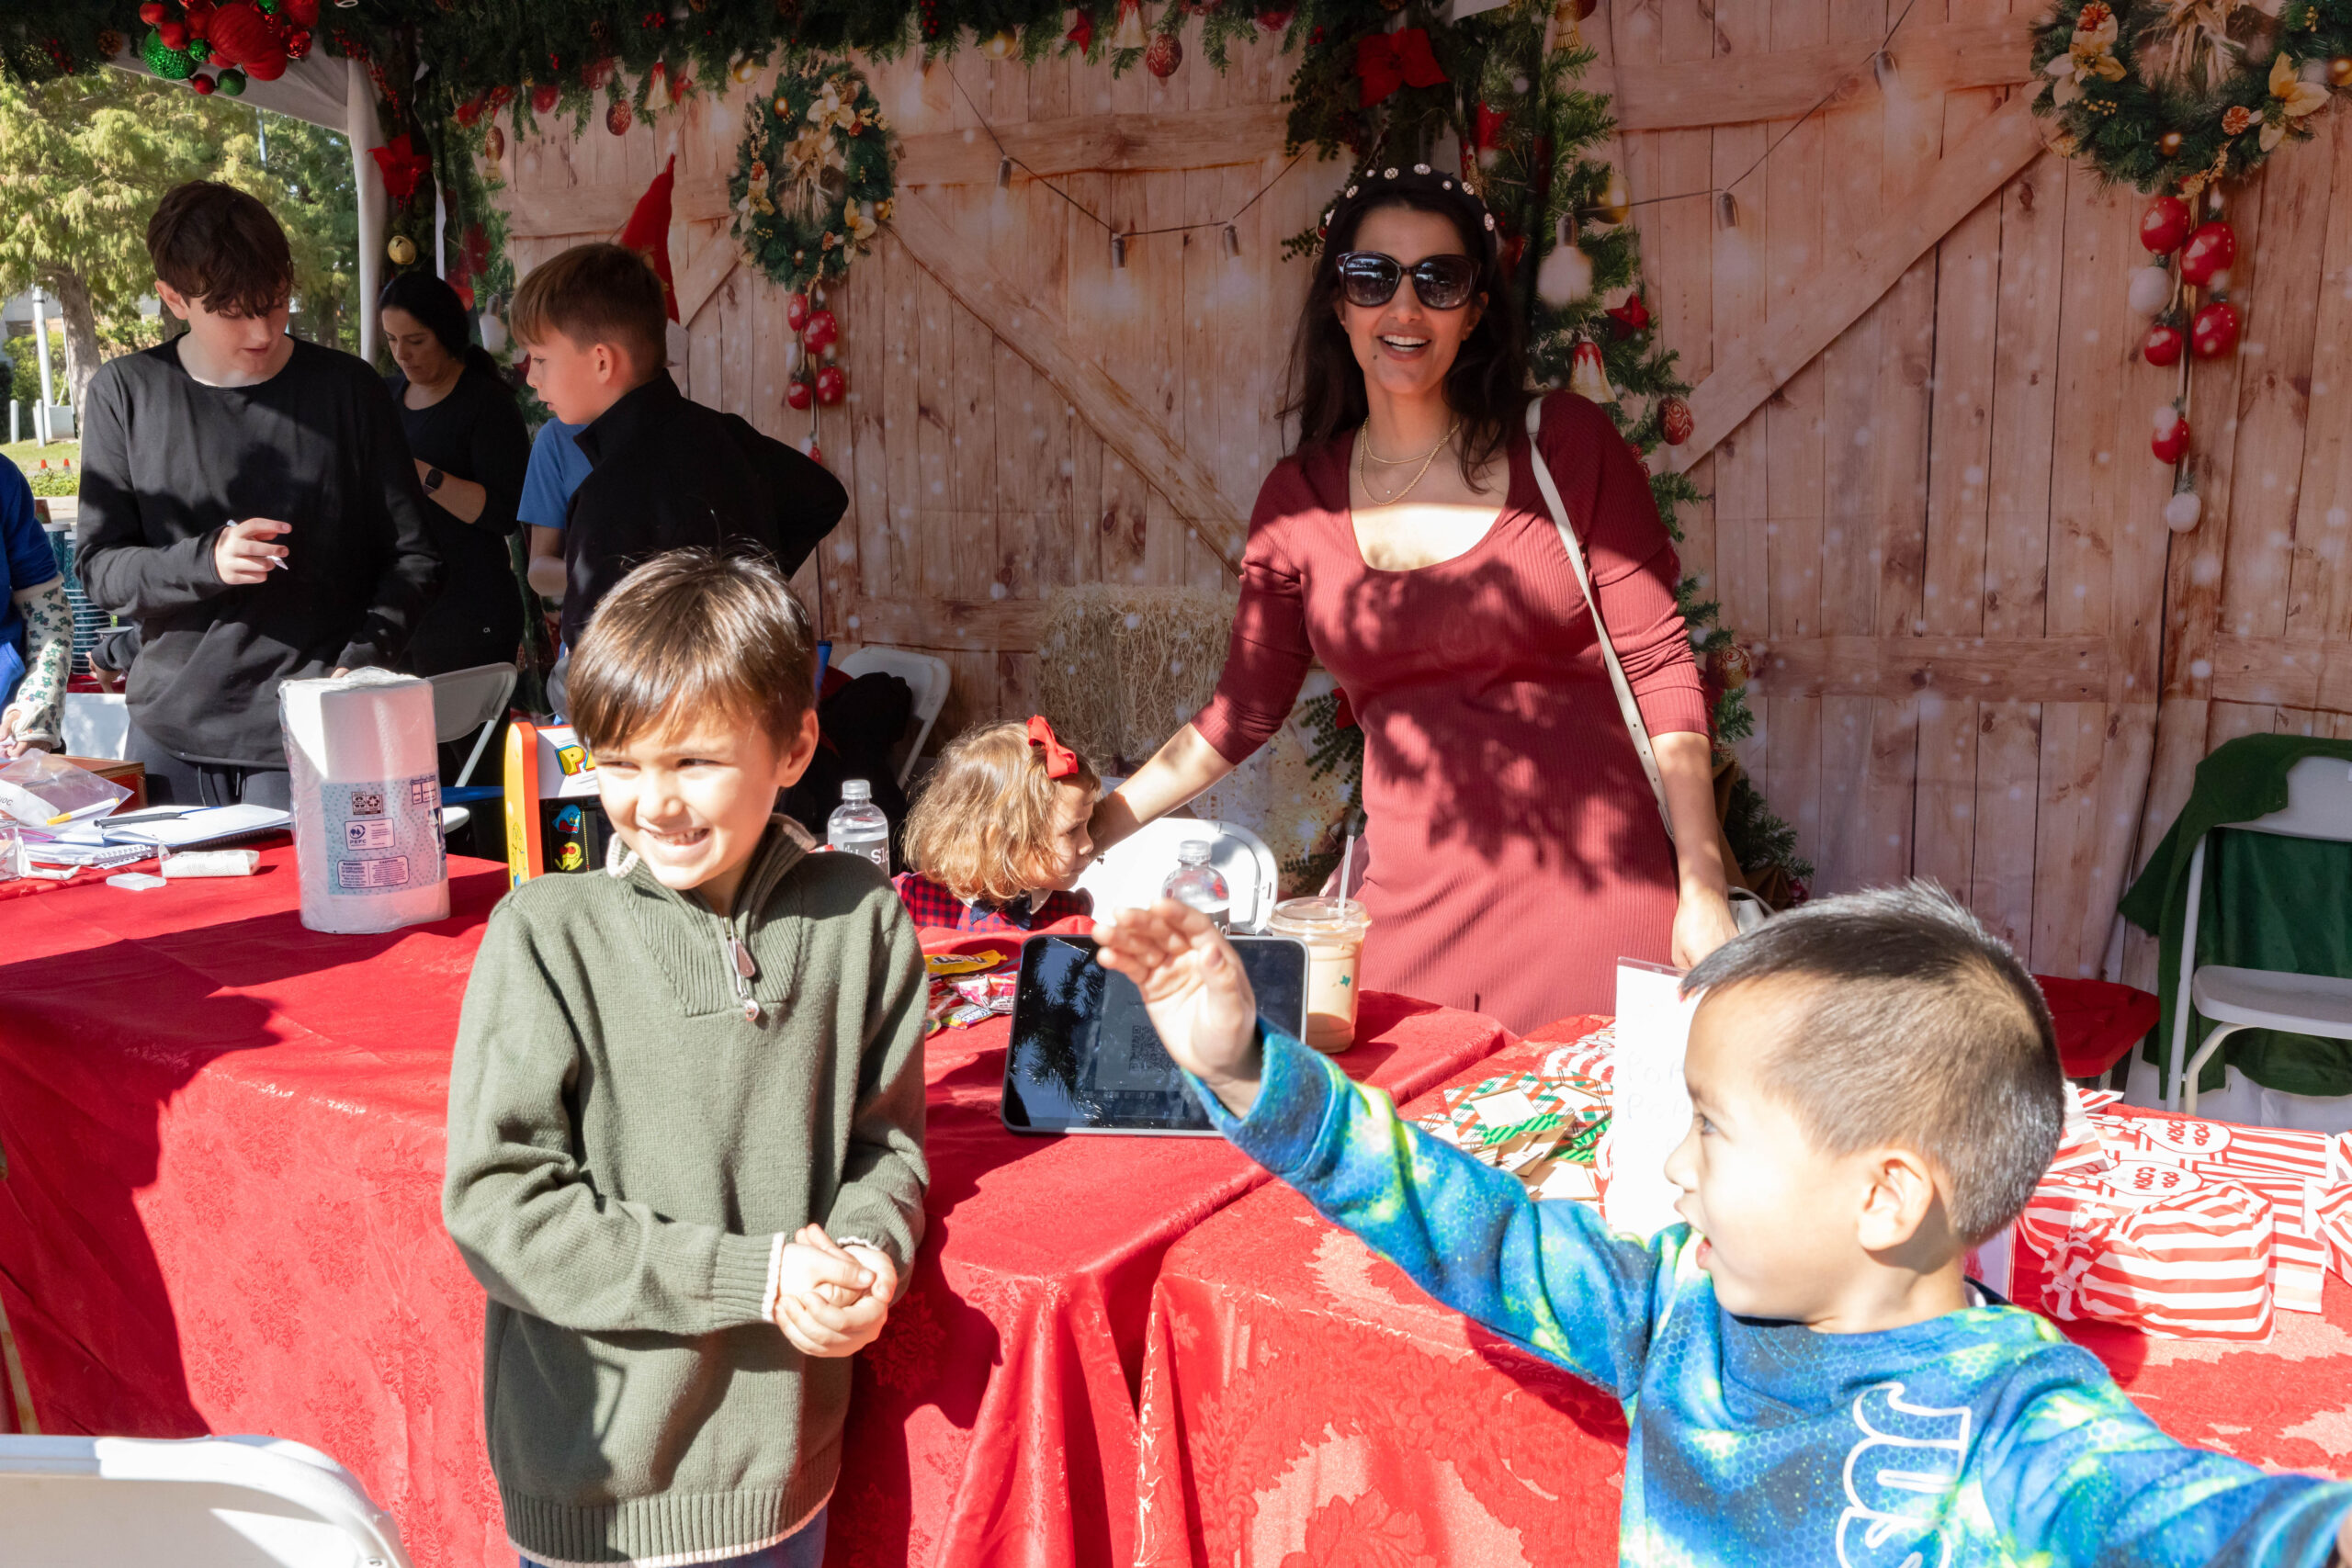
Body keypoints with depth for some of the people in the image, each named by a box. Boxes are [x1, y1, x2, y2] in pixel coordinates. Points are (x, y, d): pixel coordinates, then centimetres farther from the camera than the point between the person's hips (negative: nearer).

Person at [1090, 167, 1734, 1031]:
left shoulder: (1566, 444, 0)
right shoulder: (1299, 497, 7)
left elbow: (1660, 664, -1)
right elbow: (1245, 707, 14)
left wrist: (1704, 887, -6)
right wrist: (1101, 821, 9)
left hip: (1593, 881, -2)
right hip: (1410, 901, 2)